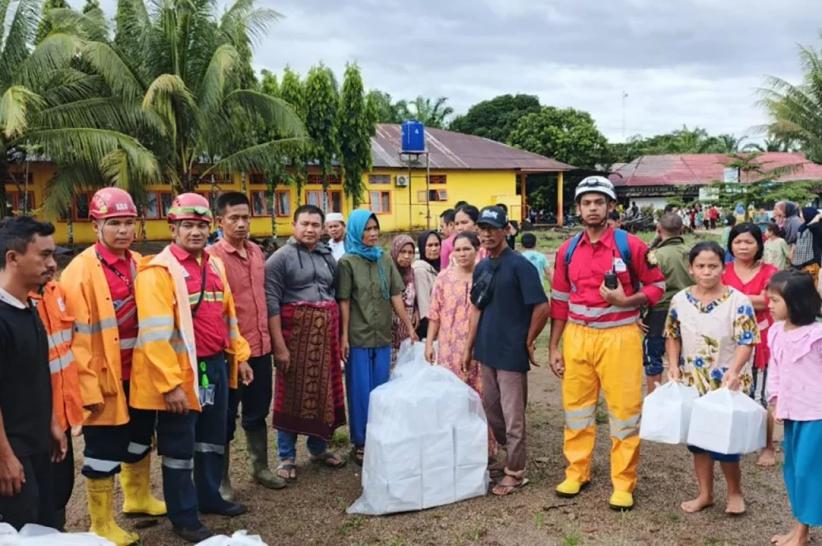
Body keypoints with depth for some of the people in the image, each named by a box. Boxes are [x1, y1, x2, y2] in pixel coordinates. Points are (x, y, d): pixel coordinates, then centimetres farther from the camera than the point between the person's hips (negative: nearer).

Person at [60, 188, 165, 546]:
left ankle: (138, 498, 43)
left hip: (139, 372, 7)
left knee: (140, 439, 22)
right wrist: (88, 385, -19)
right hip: (106, 378, -7)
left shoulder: (139, 265, 7)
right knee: (104, 452, 5)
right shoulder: (81, 271, -15)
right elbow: (77, 336, -17)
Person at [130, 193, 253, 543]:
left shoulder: (215, 265, 9)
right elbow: (155, 333, -20)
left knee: (214, 437, 19)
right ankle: (184, 517, 21)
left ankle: (209, 497, 37)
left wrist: (240, 356, 16)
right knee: (180, 446, 7)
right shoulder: (158, 270, -14)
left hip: (216, 365, 7)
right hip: (182, 370, -7)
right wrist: (170, 383, -23)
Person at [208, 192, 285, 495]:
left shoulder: (256, 252, 8)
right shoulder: (212, 256, -13)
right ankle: (221, 480, 22)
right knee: (225, 418, 8)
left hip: (260, 347, 6)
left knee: (257, 413, 19)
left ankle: (260, 467, 35)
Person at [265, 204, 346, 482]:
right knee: (292, 393, 2)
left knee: (322, 390, 12)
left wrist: (337, 335, 9)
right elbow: (271, 303, -12)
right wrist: (279, 344, -18)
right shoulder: (281, 258, -6)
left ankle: (319, 448, 28)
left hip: (325, 333, 5)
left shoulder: (328, 257, 12)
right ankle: (287, 457, 14)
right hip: (295, 332, -5)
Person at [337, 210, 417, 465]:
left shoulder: (385, 259, 8)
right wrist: (344, 336, -10)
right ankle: (360, 442, 16)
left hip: (383, 336, 4)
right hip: (358, 337, -4)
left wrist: (410, 327, 7)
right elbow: (344, 301, -7)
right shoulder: (347, 262, -4)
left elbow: (396, 297, 8)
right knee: (361, 390, 4)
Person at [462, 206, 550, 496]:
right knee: (491, 412, 18)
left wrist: (528, 342, -8)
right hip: (486, 351, 7)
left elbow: (542, 307, -17)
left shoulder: (519, 265, -14)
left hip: (511, 353, -7)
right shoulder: (481, 268, 9)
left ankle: (515, 472, 18)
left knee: (513, 416, 3)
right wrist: (469, 348, 13)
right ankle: (511, 453, 37)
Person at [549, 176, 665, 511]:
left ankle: (623, 483, 17)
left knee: (624, 410, 3)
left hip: (619, 336, -4)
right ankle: (577, 472, 29)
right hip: (577, 337, 4)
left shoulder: (629, 245, -7)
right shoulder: (568, 250, 4)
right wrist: (554, 348, 7)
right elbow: (560, 301, 9)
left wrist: (626, 300, -17)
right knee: (576, 407, 13)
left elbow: (657, 285, 1)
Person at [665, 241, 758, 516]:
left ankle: (735, 492, 28)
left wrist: (734, 371, -28)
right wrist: (673, 365, -5)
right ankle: (705, 494, 29)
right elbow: (673, 336, 8)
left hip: (726, 384, -4)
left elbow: (746, 342, -14)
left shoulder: (738, 302, -12)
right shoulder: (680, 300, -1)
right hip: (692, 382, 4)